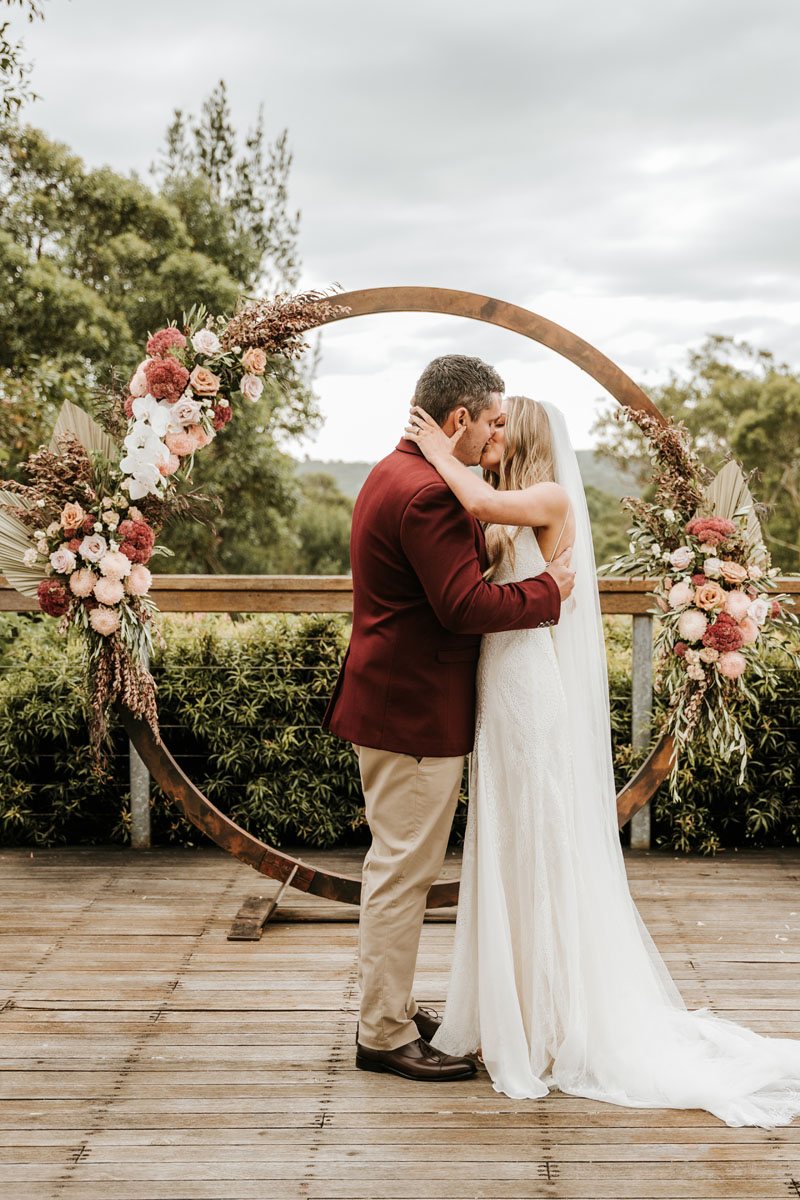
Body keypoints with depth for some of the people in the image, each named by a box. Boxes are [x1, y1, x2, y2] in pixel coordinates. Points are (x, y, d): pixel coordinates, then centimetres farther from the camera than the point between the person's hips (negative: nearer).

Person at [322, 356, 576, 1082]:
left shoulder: (394, 475, 14)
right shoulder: (427, 493, -21)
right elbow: (463, 605, -24)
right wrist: (548, 592, -13)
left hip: (395, 705, 11)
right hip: (417, 714, -11)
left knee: (399, 867, 18)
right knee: (403, 871, -3)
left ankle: (389, 1010, 30)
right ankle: (385, 1036, 7)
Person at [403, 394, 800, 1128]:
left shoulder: (552, 499, -9)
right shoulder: (508, 523, 17)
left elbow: (482, 502, -28)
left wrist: (442, 455, -11)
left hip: (536, 698, -8)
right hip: (503, 695, 8)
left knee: (543, 851, -1)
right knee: (508, 855, 13)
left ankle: (560, 1028, 9)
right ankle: (511, 1011, 23)